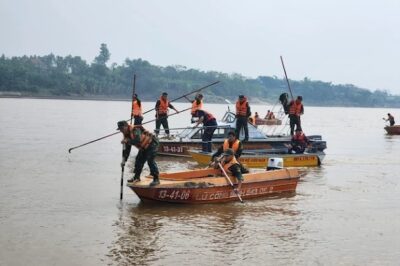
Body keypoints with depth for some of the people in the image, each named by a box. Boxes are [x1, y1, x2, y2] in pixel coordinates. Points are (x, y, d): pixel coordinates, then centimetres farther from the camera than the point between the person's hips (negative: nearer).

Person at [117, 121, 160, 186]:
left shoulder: (135, 130, -26)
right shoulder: (127, 135, 3)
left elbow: (138, 140, -42)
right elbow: (127, 149, 9)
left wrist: (127, 141, -34)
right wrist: (124, 160, 4)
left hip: (152, 144, -10)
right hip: (144, 147, 10)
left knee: (150, 161, -17)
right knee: (139, 160, 9)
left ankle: (156, 179, -12)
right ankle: (137, 177, 25)